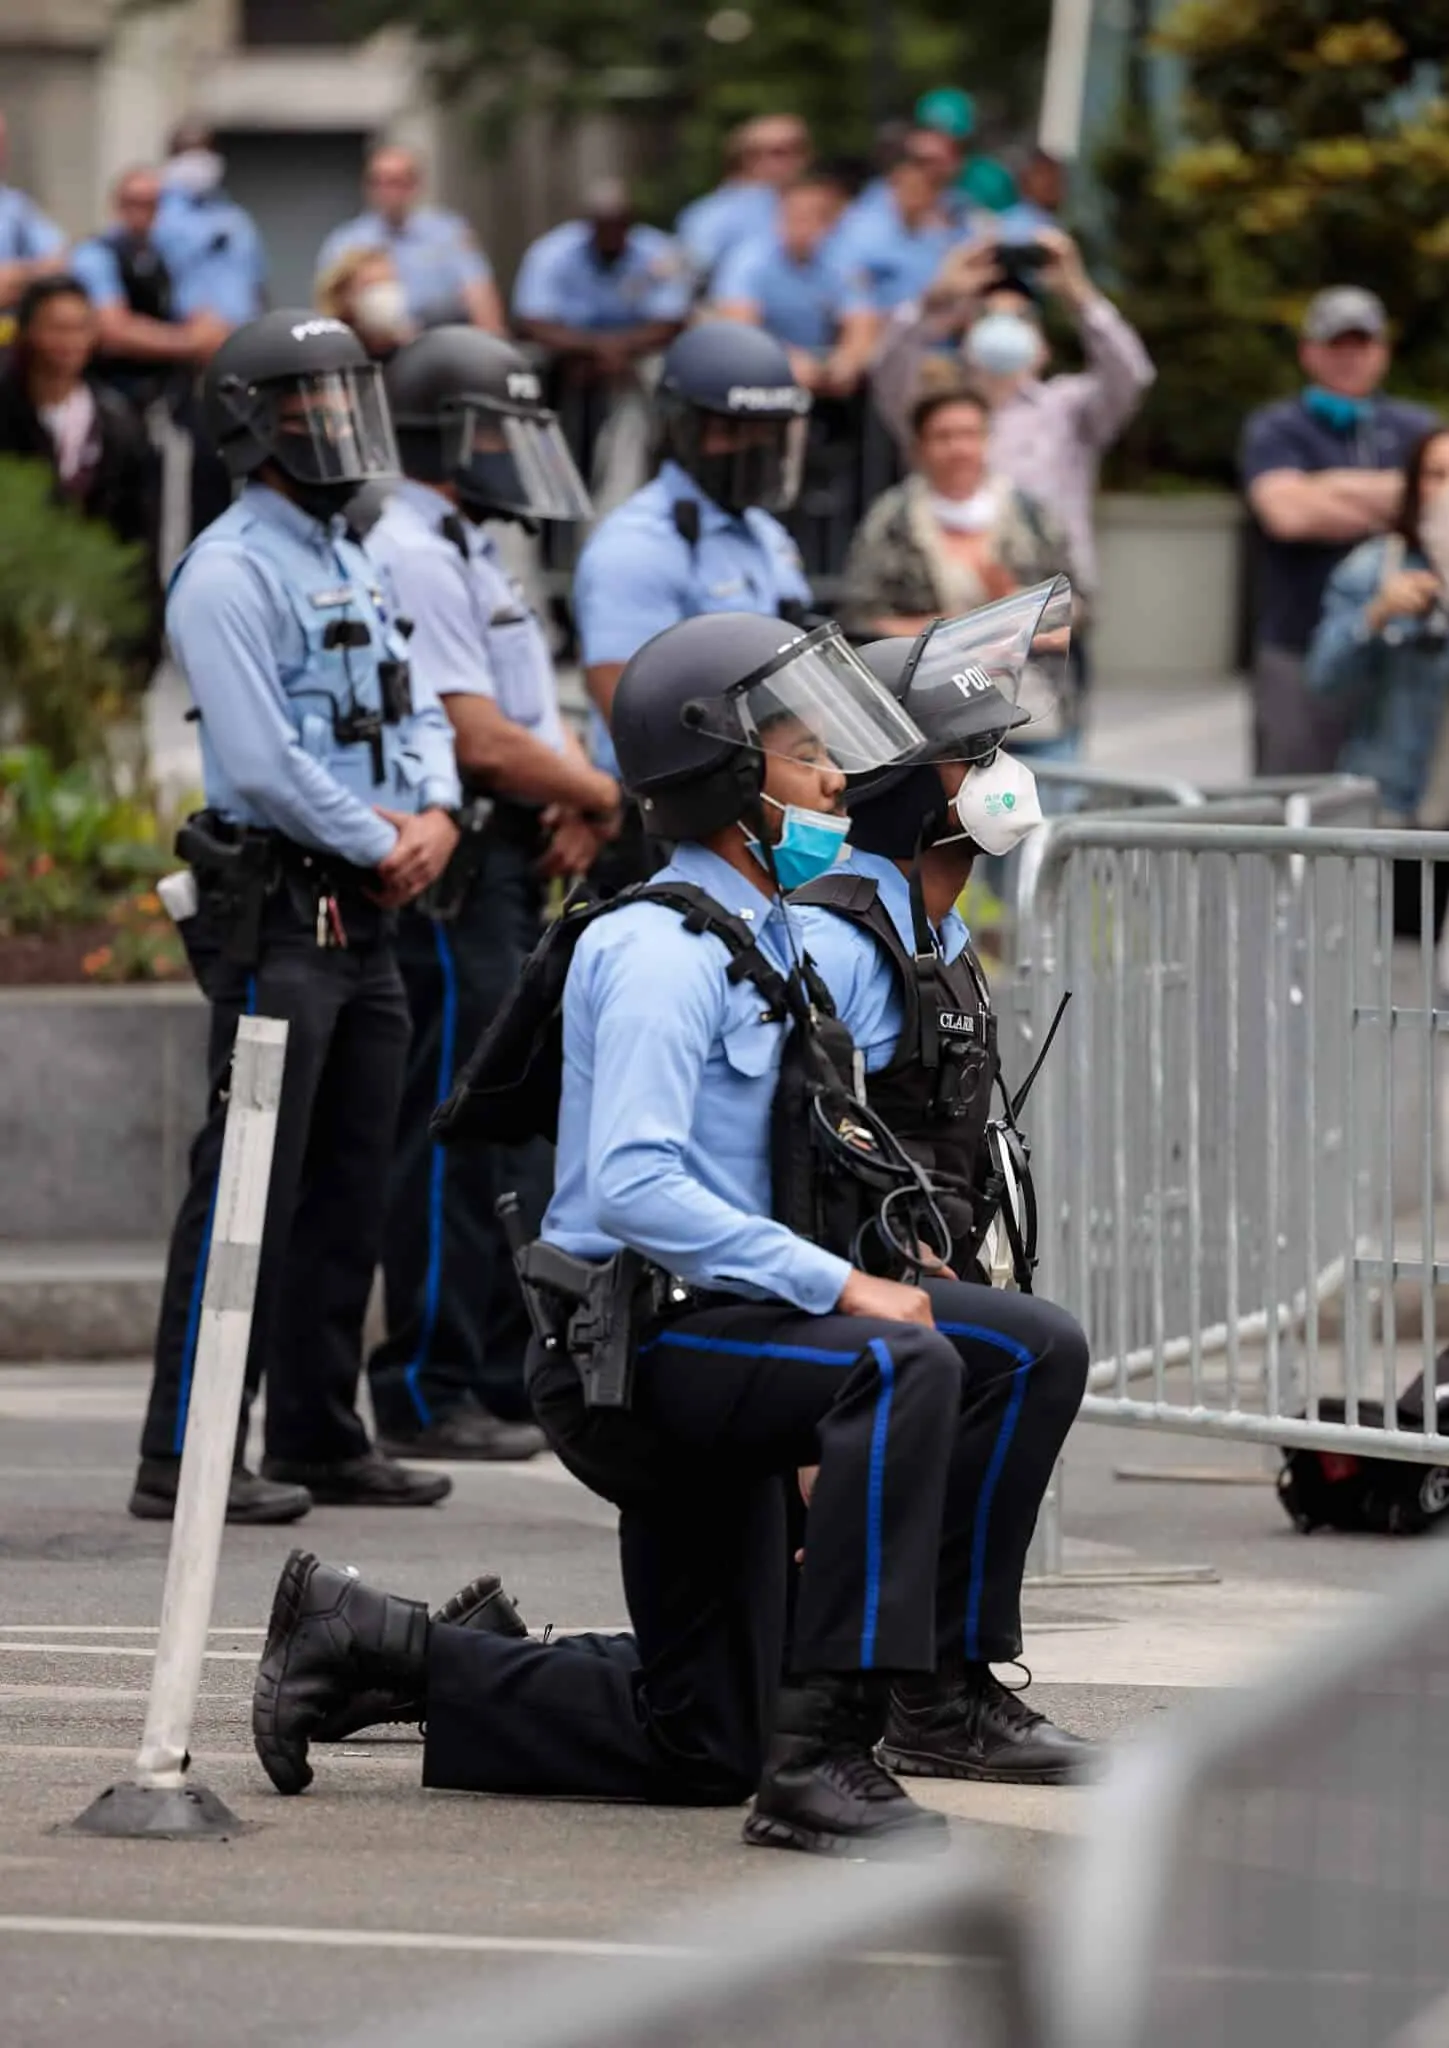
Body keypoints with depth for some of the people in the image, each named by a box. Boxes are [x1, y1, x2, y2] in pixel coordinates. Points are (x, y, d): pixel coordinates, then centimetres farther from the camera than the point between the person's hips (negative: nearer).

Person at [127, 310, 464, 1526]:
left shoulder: (351, 569, 18)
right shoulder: (231, 572, -12)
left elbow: (416, 712, 18)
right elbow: (261, 761, -20)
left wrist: (436, 815, -1)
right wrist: (379, 845, -12)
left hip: (362, 914, 9)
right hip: (276, 909, -9)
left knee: (350, 1187, 11)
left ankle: (321, 1437, 18)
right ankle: (185, 1456, -10)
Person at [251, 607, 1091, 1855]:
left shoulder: (762, 939, 17)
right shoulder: (666, 949, -15)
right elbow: (631, 1186, -28)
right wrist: (836, 1285, -29)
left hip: (705, 1336, 11)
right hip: (630, 1345, -11)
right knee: (904, 1368, -35)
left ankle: (365, 1647, 23)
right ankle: (821, 1765, -39)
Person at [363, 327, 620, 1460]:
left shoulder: (471, 555, 20)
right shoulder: (409, 558, -13)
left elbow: (540, 718, 20)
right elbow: (479, 739, -20)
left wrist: (578, 807, -1)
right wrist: (609, 798, -9)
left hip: (509, 880, 10)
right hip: (451, 884, -10)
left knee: (523, 1129, 12)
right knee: (453, 1140, -8)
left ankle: (510, 1379, 17)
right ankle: (429, 1395, -4)